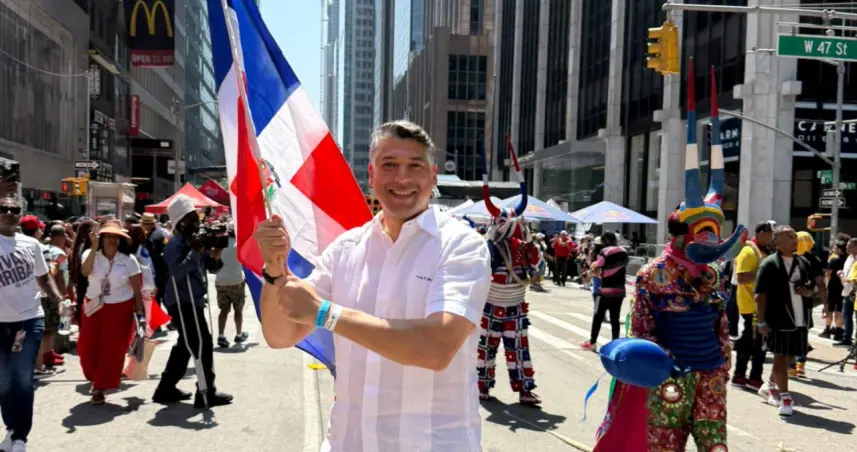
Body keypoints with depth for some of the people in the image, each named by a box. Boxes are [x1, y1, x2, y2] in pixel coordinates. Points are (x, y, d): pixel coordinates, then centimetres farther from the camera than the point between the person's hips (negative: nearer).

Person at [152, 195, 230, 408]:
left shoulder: (195, 241, 12)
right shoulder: (176, 244, -15)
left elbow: (213, 268, 13)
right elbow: (176, 272, -28)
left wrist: (215, 256, -8)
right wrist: (195, 253, -29)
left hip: (193, 301, 10)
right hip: (182, 302, -10)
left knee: (186, 345, 17)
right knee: (202, 344, -10)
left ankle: (166, 389, 27)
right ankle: (206, 394, -4)